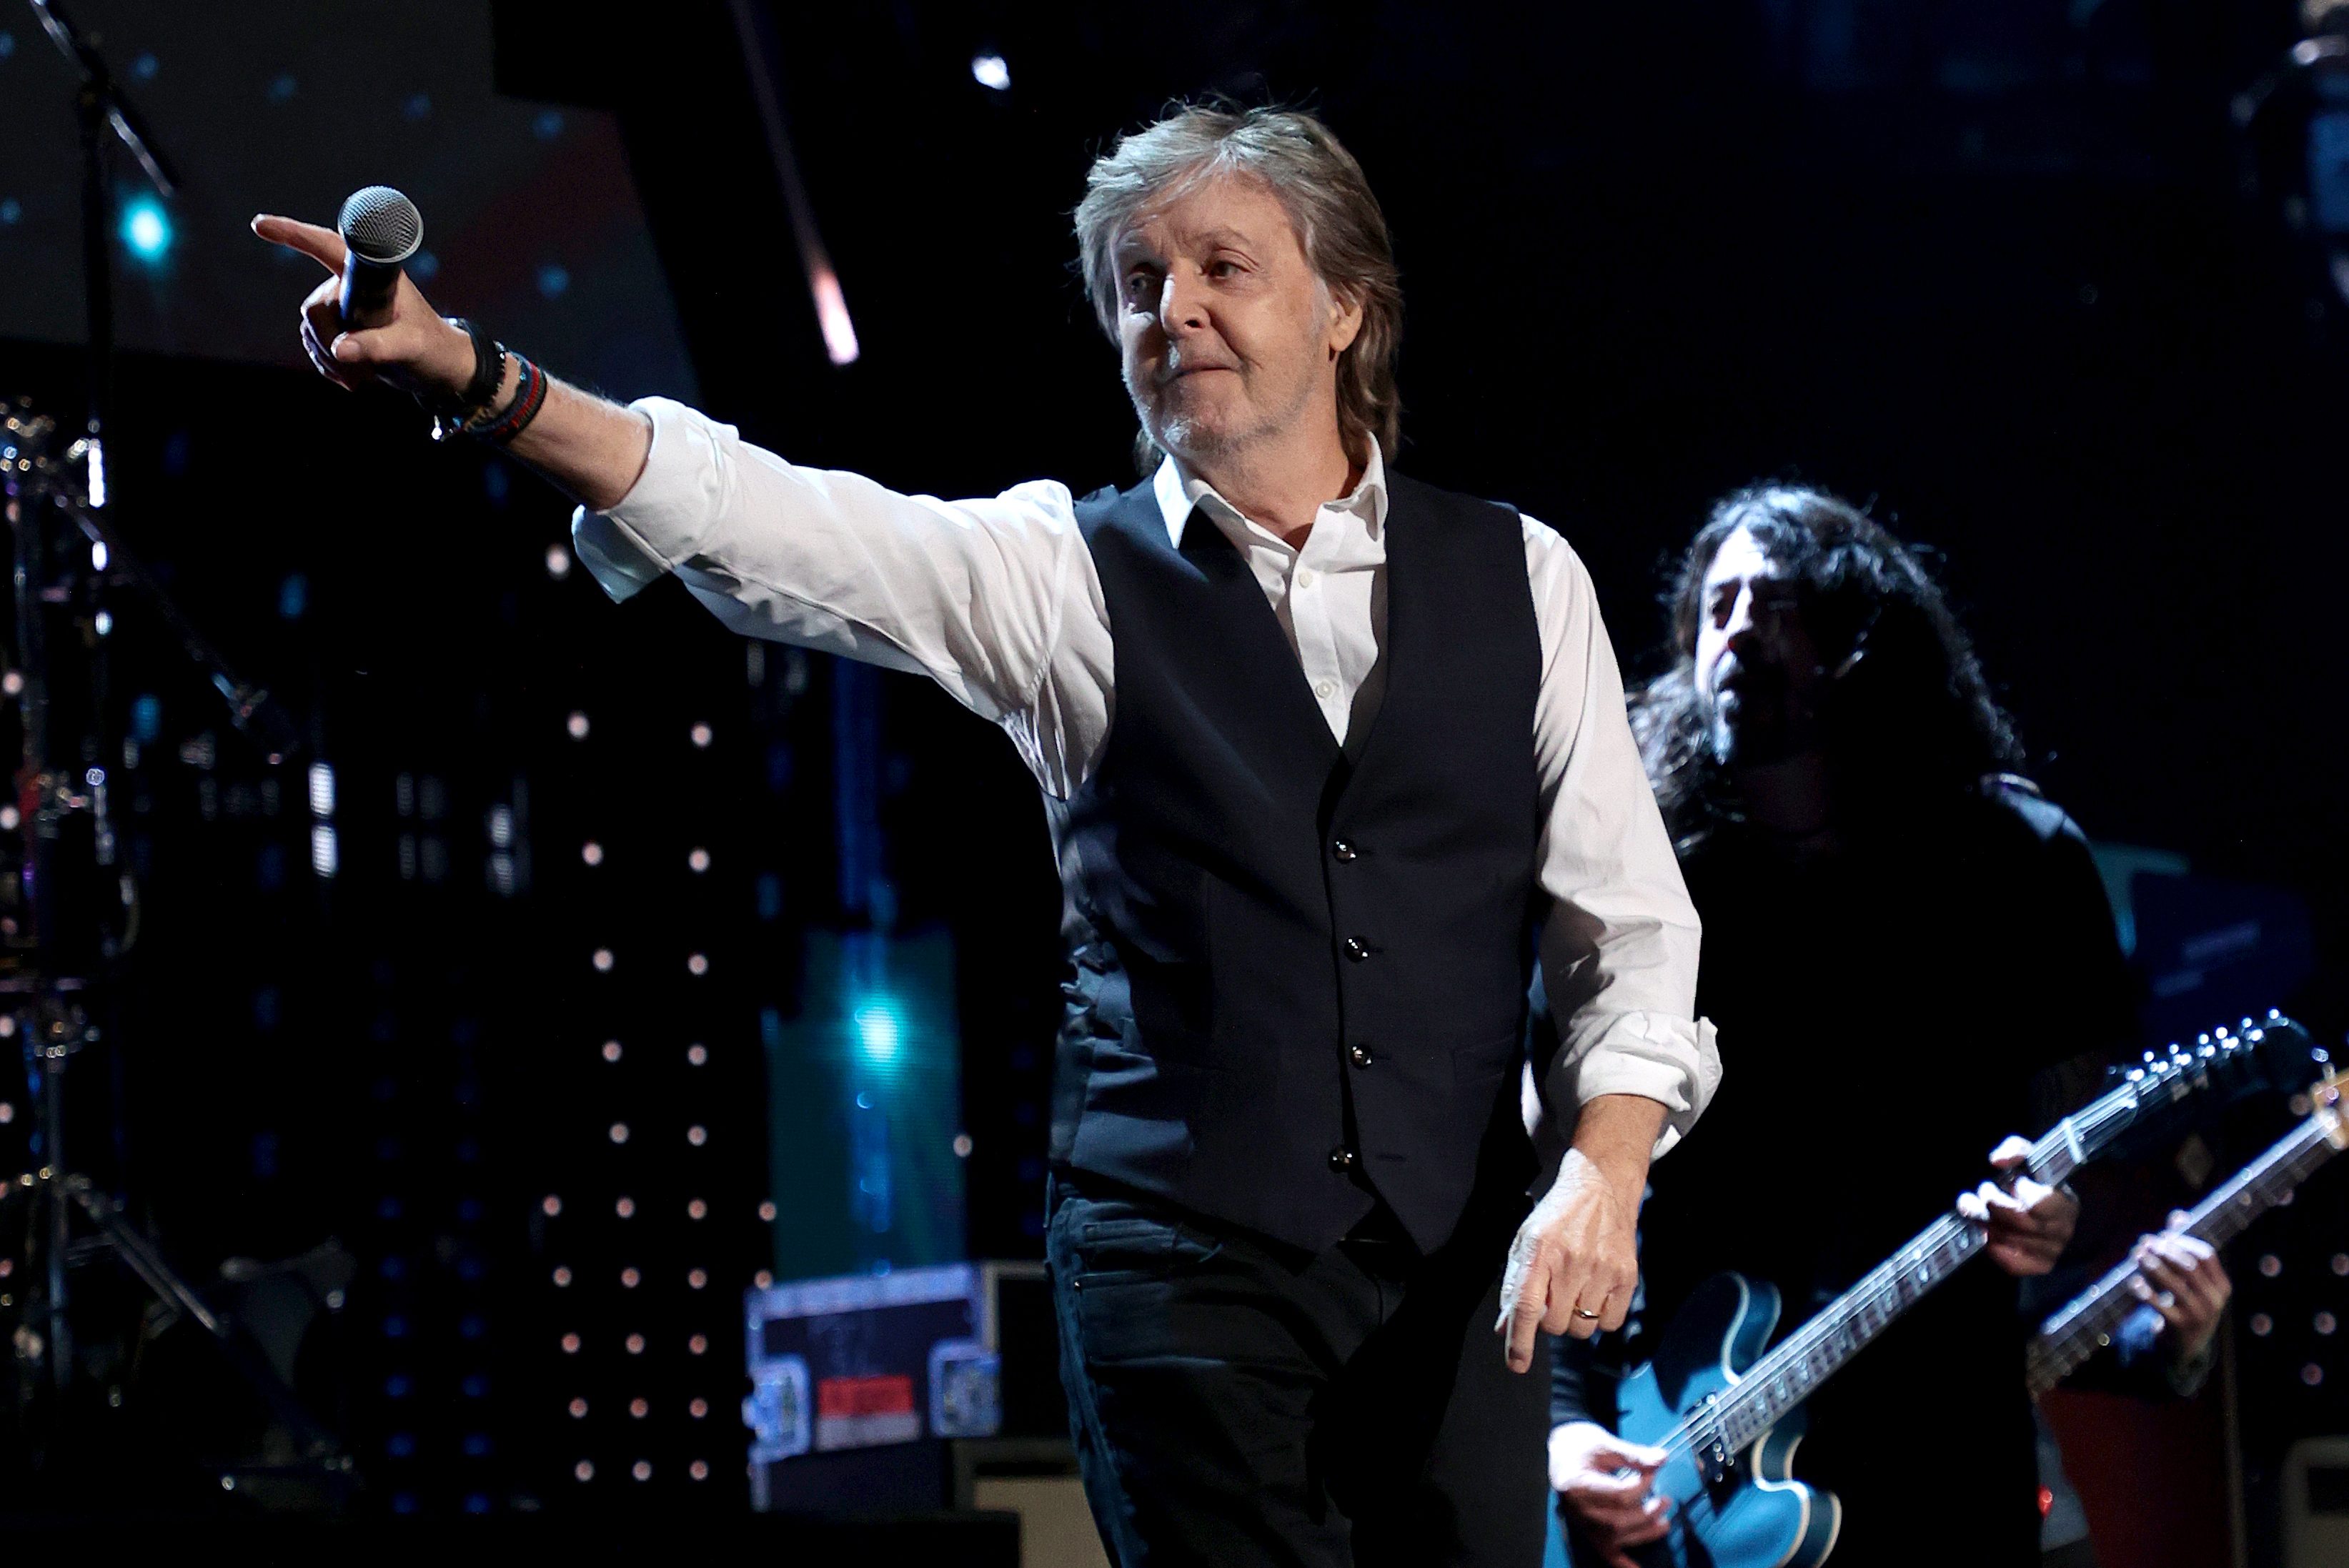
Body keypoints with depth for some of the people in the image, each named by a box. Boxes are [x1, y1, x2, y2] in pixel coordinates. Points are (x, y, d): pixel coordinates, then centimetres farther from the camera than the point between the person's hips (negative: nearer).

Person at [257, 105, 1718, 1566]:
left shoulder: (1520, 577, 8)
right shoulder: (1072, 572, 3)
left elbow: (1633, 925, 8)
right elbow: (767, 523, -11)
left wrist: (1603, 1173, -10)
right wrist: (484, 386, -25)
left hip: (1456, 1276, 2)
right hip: (1186, 1266, -2)